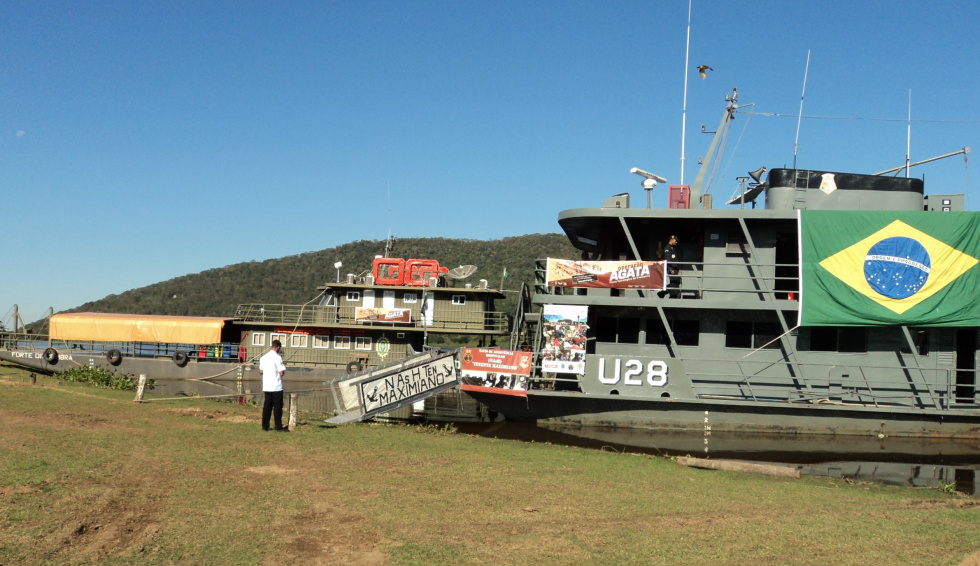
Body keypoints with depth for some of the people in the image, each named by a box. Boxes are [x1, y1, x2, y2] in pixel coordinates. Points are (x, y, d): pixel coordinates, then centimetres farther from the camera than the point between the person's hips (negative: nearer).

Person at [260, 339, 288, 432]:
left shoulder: (263, 357, 7)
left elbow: (261, 371, 11)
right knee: (278, 406, -1)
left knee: (267, 406, 11)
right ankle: (279, 427, 1)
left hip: (266, 386, 6)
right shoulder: (278, 358, -13)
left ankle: (265, 426, 12)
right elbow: (281, 373, -15)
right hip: (276, 386, -6)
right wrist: (283, 367, 4)